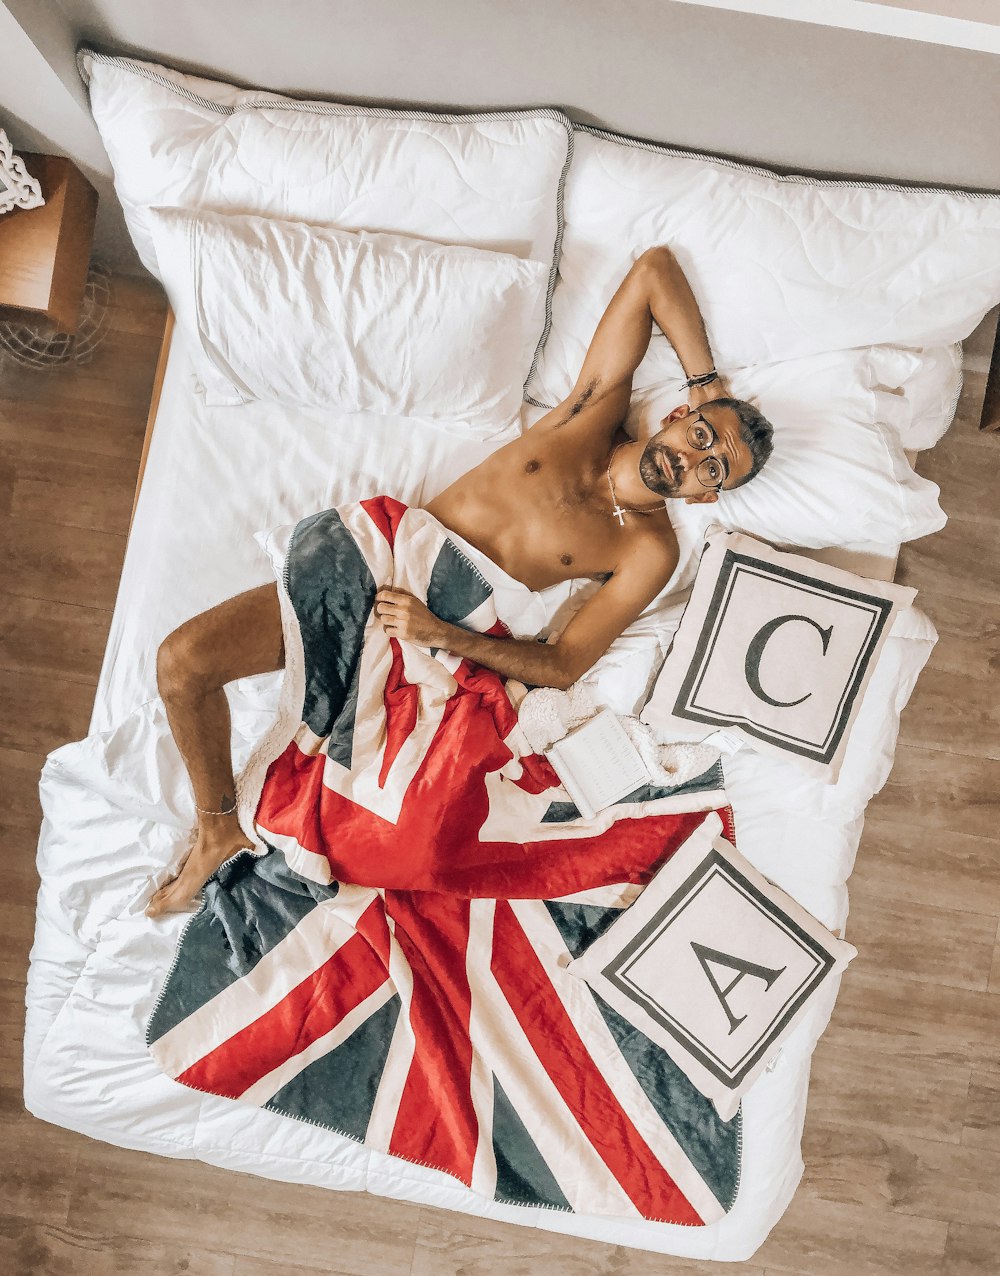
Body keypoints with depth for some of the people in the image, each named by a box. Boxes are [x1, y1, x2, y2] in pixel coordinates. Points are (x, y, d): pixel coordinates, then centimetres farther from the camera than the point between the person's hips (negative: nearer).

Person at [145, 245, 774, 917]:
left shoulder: (649, 551, -3)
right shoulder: (599, 407, 5)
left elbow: (564, 665, -9)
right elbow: (656, 268, 11)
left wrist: (441, 634, -21)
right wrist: (707, 383, 7)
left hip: (444, 647, -3)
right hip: (368, 572, 4)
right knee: (183, 658, -9)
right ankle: (220, 830, 15)